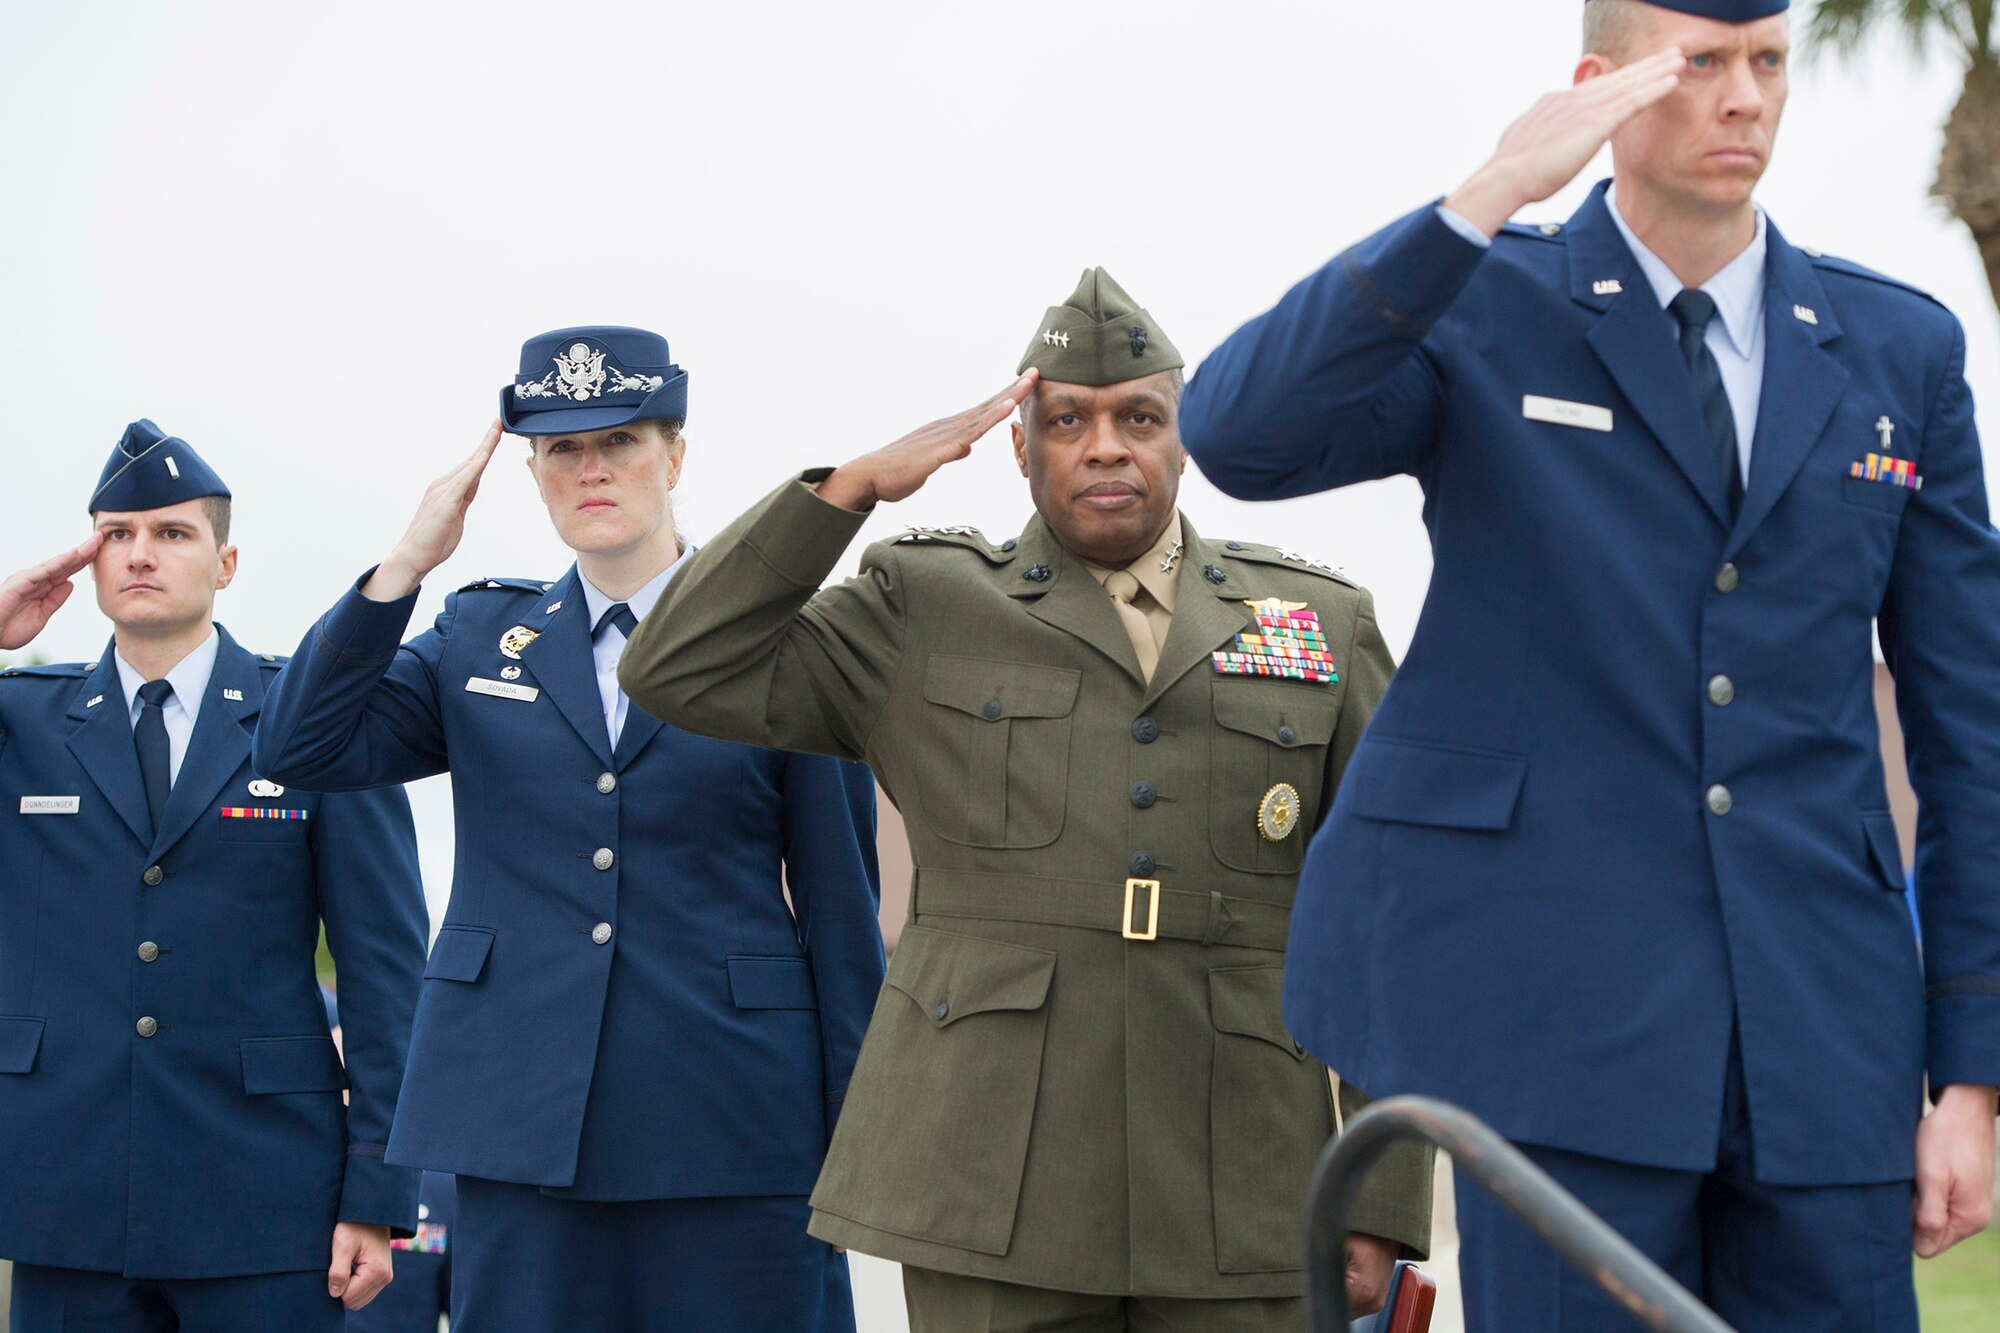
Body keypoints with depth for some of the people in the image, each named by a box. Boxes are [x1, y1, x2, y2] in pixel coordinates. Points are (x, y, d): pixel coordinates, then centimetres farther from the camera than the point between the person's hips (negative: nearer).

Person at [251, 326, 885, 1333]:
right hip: (520, 1126, 2)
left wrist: (857, 1153, 1)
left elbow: (842, 911, 5)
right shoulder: (480, 636, 12)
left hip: (730, 1131, -2)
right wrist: (407, 563, -6)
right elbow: (299, 749, 0)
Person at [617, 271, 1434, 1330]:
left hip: (1238, 1204, 1)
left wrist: (1381, 1207, 2)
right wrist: (854, 486, -3)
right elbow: (679, 673, 2)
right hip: (993, 1198, -1)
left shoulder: (1326, 627, 13)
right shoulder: (923, 612, 11)